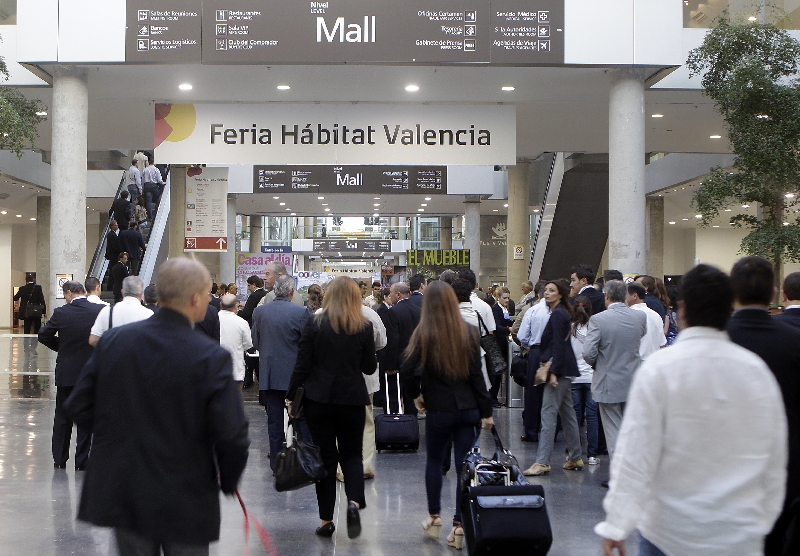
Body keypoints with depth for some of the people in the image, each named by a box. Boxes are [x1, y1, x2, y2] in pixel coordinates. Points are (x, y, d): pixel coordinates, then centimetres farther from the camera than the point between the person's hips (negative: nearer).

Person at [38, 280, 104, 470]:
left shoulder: (61, 313, -9)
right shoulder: (100, 311, -10)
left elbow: (43, 336, 0)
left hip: (66, 372, 1)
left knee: (62, 418, 13)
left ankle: (59, 459, 18)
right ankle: (81, 460, 9)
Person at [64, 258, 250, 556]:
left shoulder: (113, 340, -4)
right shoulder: (212, 357, -17)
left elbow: (78, 407, 2)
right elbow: (231, 436, -18)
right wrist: (228, 481, 1)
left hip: (120, 493, 4)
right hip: (184, 502, -4)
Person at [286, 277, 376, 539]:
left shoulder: (315, 324, -6)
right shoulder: (364, 327, -4)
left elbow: (302, 364, -6)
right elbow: (369, 367, 2)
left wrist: (291, 395, 3)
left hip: (318, 399, 0)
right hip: (352, 399, 1)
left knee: (325, 456, 8)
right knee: (351, 453, 14)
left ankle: (326, 520, 11)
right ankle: (354, 501, -12)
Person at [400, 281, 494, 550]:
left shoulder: (424, 333, -9)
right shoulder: (469, 333, 0)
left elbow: (407, 370, -13)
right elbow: (477, 374, 0)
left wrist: (415, 394, 6)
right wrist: (486, 411, 4)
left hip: (439, 409, -2)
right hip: (468, 408, 2)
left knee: (434, 460, 18)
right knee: (464, 466, 5)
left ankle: (434, 518, 23)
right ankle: (460, 527, 5)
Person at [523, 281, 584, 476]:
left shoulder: (557, 315, -13)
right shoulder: (562, 313, 17)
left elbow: (558, 345, -19)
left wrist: (553, 372, -22)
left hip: (559, 369, -11)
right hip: (566, 370, 11)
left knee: (548, 413, -11)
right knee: (567, 413, 14)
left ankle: (542, 462, -12)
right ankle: (575, 458, 20)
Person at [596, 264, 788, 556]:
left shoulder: (659, 368, -13)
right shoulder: (758, 370, -1)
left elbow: (636, 454, -14)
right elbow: (775, 462, 5)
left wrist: (616, 525, -8)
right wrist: (761, 524, 17)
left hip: (671, 532, -3)